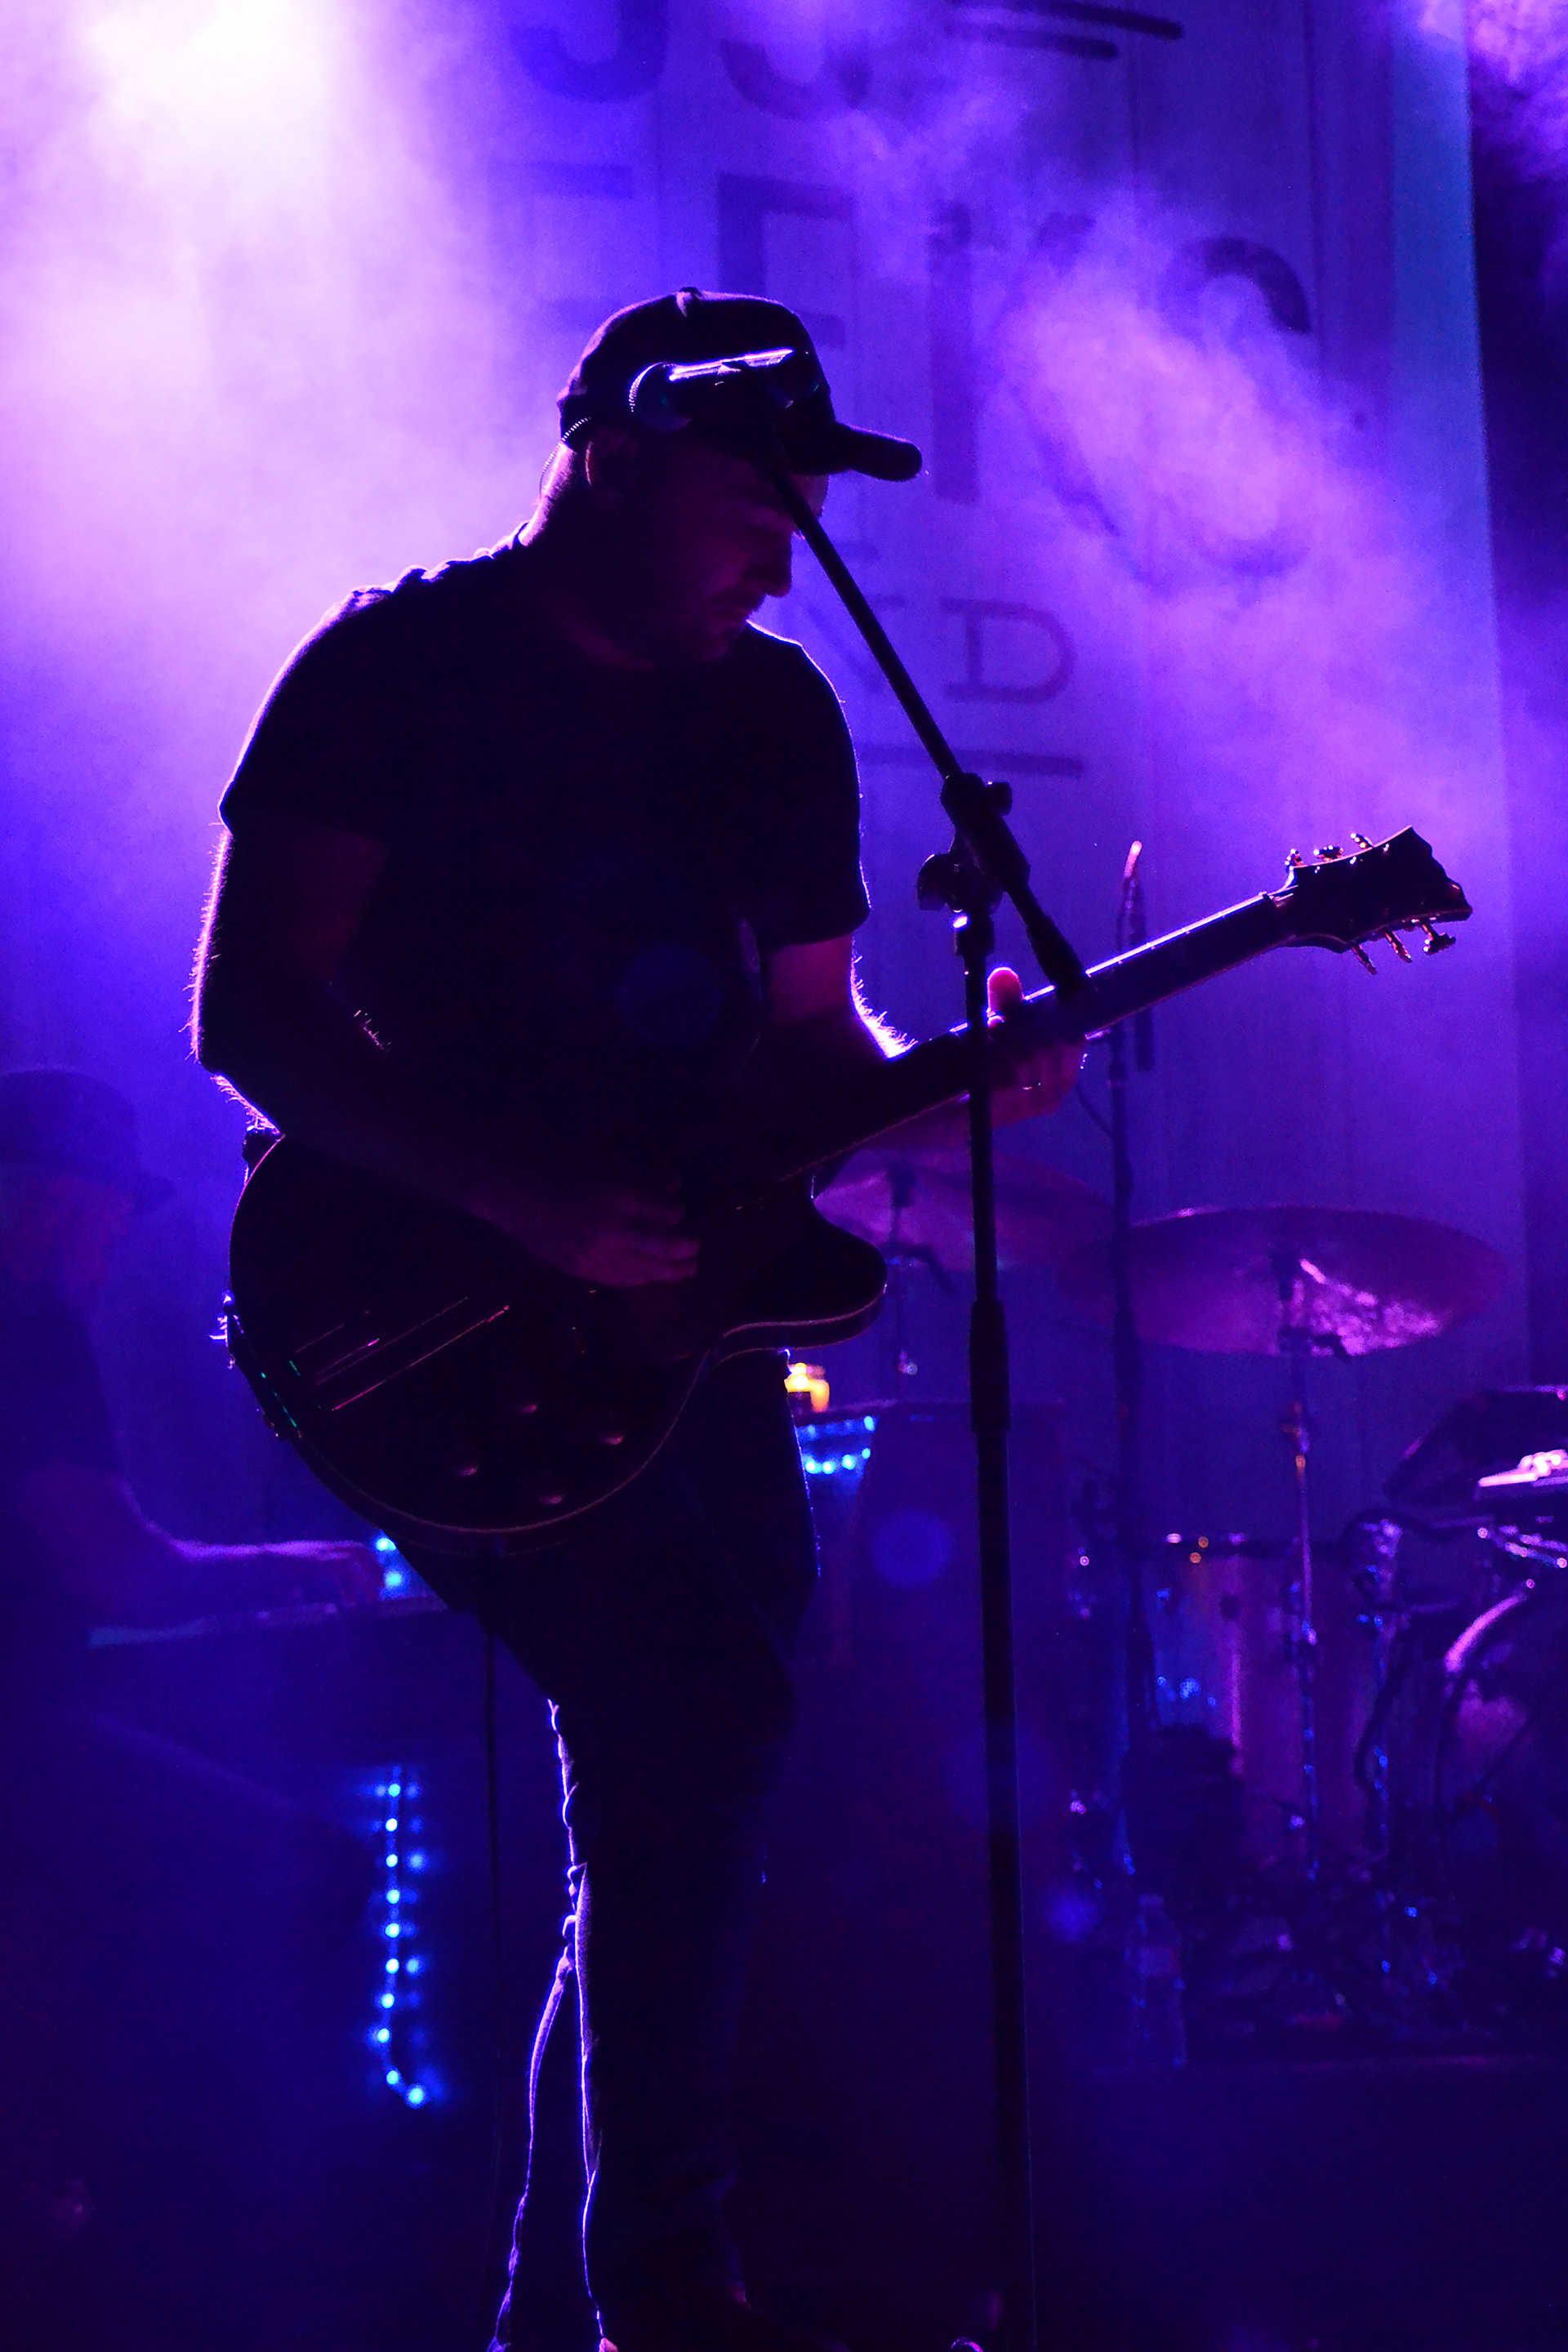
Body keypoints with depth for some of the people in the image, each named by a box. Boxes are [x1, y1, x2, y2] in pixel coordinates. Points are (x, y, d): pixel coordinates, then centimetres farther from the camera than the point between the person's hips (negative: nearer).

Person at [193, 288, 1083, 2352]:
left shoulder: (779, 717, 10)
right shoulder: (400, 668, -8)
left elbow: (807, 1030, 14)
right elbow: (248, 1016, -15)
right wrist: (523, 1195, -26)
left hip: (673, 1307, 7)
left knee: (695, 1758, 7)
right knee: (690, 1720, -20)